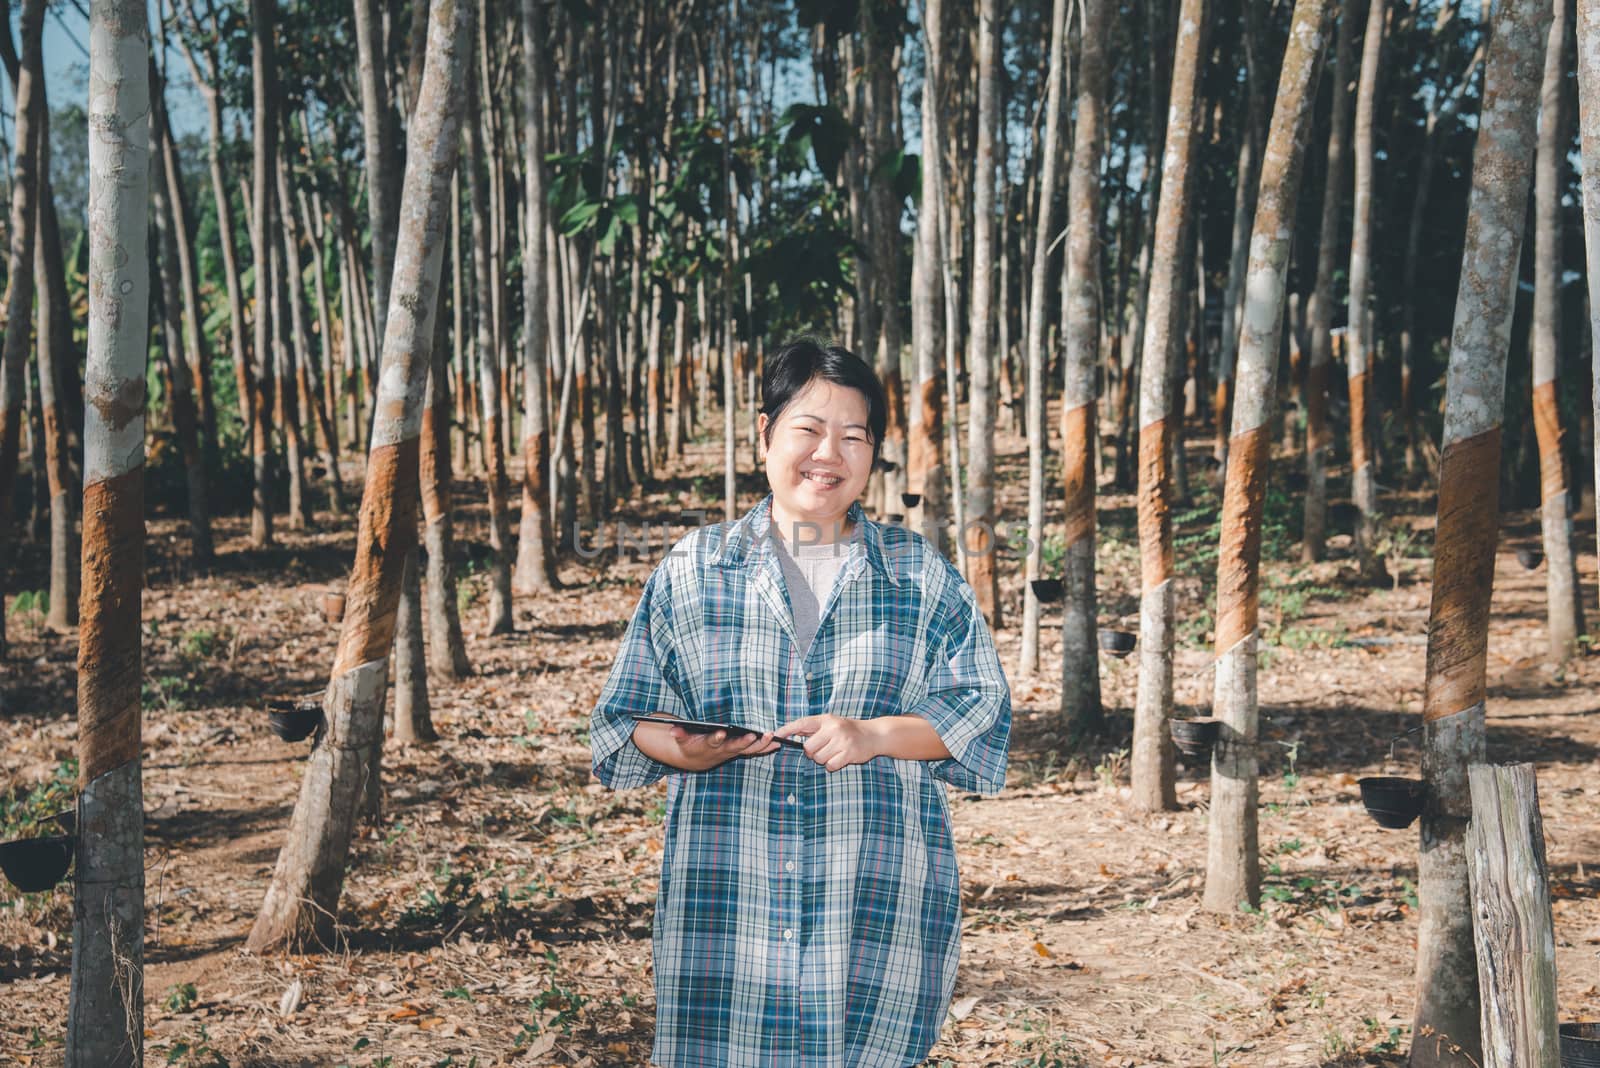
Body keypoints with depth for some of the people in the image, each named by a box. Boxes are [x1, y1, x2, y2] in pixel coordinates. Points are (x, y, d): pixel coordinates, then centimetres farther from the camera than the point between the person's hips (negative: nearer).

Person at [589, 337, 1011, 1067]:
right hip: (725, 899, 0)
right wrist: (687, 750, -11)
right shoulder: (691, 569, 9)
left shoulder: (921, 576, 9)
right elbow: (624, 719, 11)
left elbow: (982, 710, 5)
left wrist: (874, 736, -11)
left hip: (879, 902, 0)